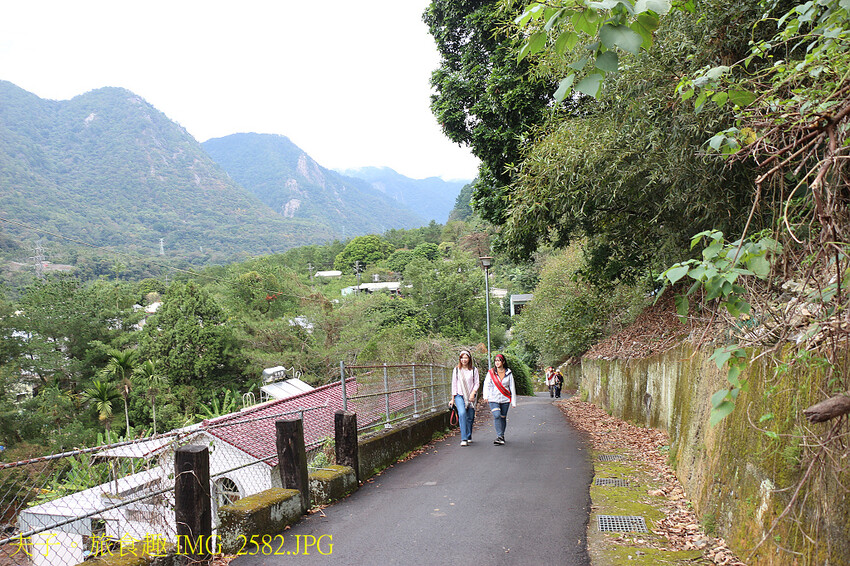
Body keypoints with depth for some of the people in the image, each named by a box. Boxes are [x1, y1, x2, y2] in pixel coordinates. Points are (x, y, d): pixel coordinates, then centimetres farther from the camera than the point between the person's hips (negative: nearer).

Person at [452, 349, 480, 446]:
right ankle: (464, 439, -25)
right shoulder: (456, 370, 7)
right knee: (462, 413, -21)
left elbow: (477, 383, 4)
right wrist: (452, 398, 6)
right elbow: (454, 384, 10)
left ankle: (469, 437, 27)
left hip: (470, 396, 1)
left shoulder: (474, 370, 5)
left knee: (470, 417, 4)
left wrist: (473, 393, -12)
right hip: (459, 395, -1)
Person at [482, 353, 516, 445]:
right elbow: (486, 384, -2)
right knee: (497, 416, -19)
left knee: (503, 418, 7)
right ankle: (499, 436, -17)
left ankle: (501, 435, 25)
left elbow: (512, 388, 8)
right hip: (494, 399, -1)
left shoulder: (508, 373, 5)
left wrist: (513, 401, 7)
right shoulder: (491, 373, 3)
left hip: (505, 399, 1)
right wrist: (486, 396, -17)